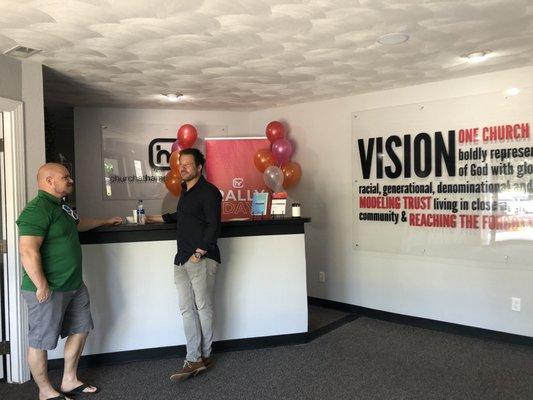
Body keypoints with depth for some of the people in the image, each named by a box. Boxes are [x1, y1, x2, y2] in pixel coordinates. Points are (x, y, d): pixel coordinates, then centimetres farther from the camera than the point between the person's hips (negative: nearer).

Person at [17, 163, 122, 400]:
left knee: (80, 330, 18)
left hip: (74, 286, 10)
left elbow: (78, 224, 34)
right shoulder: (37, 210, -20)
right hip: (49, 291, -10)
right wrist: (42, 286, -24)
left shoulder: (61, 207, 13)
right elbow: (28, 251, -27)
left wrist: (105, 222, 43)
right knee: (40, 342, 8)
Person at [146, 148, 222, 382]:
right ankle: (194, 360, 7)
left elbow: (213, 226, -14)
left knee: (203, 308, 1)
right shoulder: (185, 191, 20)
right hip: (181, 260, 8)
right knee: (187, 310, 4)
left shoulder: (208, 191, -7)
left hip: (202, 259, -8)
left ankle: (203, 357, 15)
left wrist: (199, 253, -17)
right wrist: (157, 219, 41)